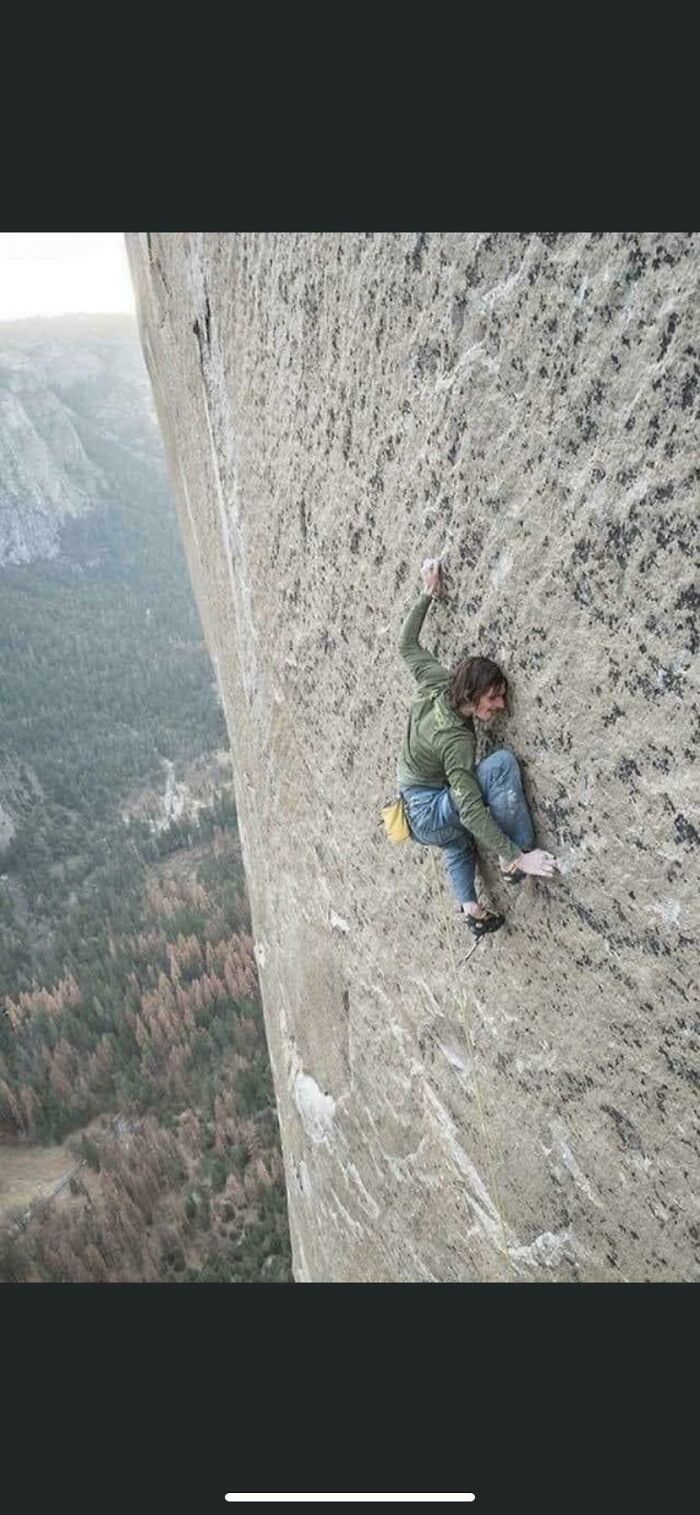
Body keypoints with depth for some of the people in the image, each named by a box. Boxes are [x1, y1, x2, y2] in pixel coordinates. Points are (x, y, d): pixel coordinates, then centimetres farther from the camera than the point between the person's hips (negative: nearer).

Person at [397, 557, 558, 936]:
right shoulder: (456, 740, -31)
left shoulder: (436, 684, -13)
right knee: (502, 762, -28)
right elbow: (473, 812, -35)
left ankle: (470, 909, 44)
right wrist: (517, 857, -36)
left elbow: (407, 644, 4)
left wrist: (428, 593, 8)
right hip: (430, 817, -9)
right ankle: (512, 861, -18)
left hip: (415, 811, 9)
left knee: (460, 843, 39)